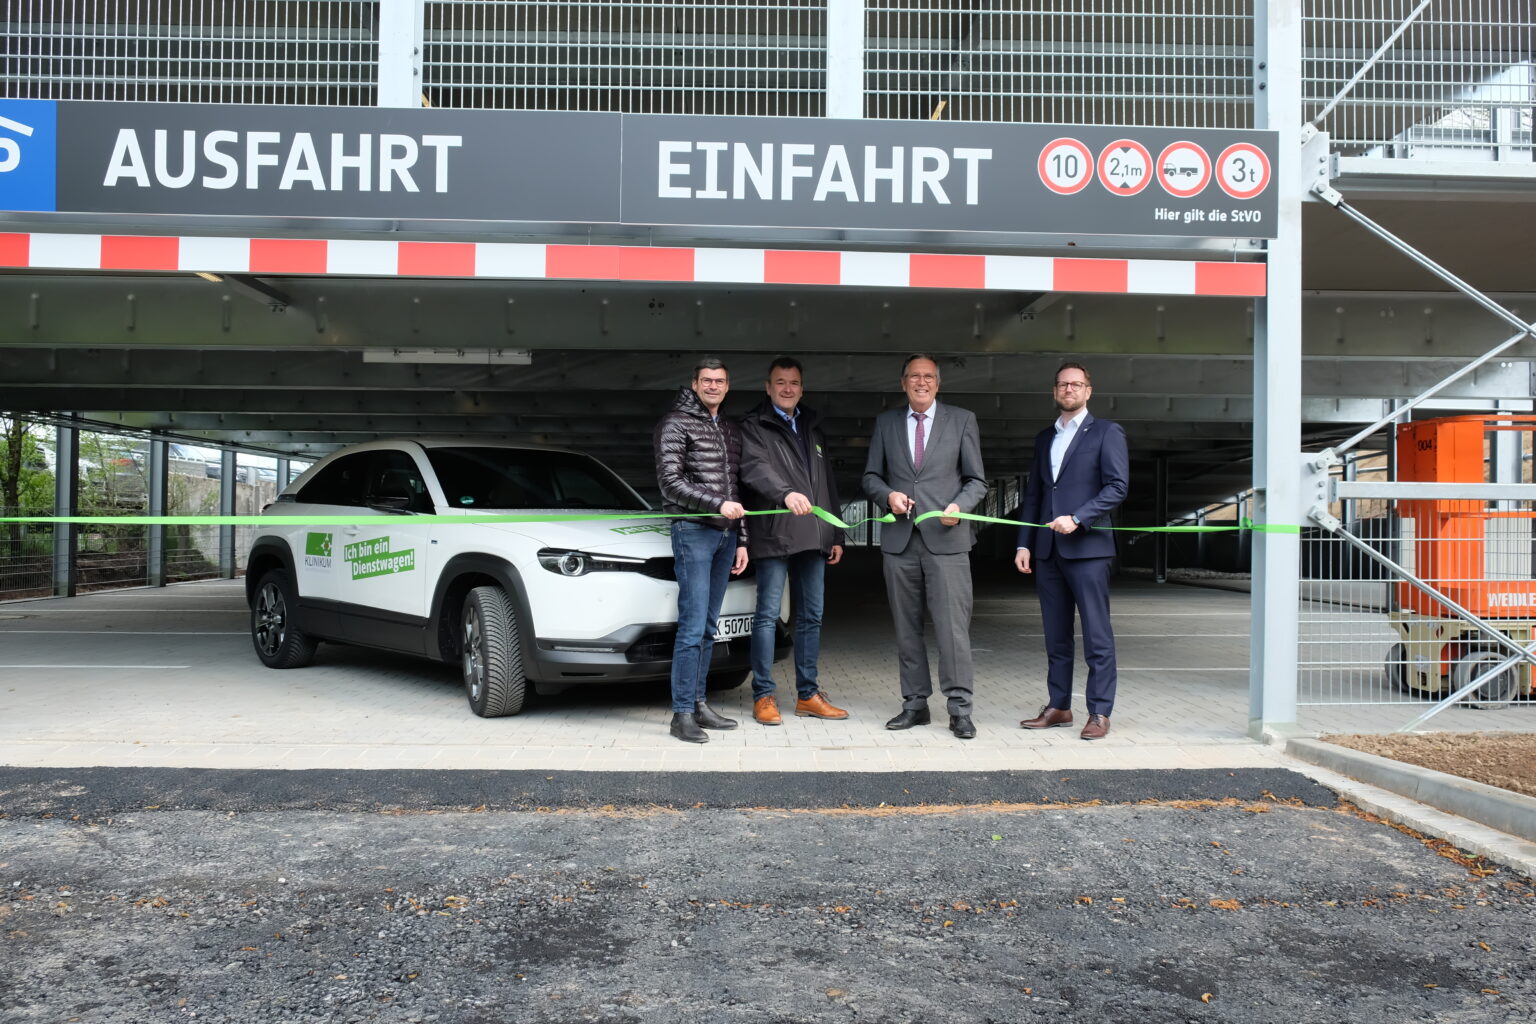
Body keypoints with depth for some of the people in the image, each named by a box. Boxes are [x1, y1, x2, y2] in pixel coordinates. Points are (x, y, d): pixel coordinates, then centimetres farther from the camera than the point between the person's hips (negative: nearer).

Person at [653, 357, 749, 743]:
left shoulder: (731, 431, 19)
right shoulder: (676, 423, -2)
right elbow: (670, 481, -10)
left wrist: (741, 540, 15)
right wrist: (717, 505, -17)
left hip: (725, 536, 7)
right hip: (693, 533, -7)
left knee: (708, 627, 9)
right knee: (692, 627, -10)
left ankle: (698, 703, 16)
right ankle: (682, 714, -6)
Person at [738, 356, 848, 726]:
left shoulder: (812, 428, 21)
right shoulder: (755, 426, 1)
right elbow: (754, 469, -18)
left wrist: (835, 535, 17)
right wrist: (786, 493, -36)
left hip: (813, 538, 6)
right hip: (774, 536, -6)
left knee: (811, 617, 9)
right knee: (768, 615, -2)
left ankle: (807, 695, 17)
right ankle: (763, 696, 5)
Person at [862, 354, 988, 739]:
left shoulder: (962, 420, 7)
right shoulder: (885, 422, 12)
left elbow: (977, 480, 7)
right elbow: (870, 476, 14)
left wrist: (959, 506, -12)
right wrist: (887, 495, -7)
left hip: (946, 538, -2)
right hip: (899, 538, 3)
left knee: (952, 624, -8)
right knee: (906, 626, 7)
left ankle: (959, 707, -2)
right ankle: (915, 703, 16)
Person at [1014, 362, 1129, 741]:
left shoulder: (1106, 432, 2)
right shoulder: (1044, 438, 19)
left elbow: (1117, 486, -7)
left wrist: (1076, 518, -17)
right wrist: (1024, 543, 10)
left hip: (1087, 547, -6)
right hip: (1048, 550, 6)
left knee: (1097, 635, -4)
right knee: (1056, 635, 9)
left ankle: (1099, 713, 1)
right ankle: (1058, 706, 17)